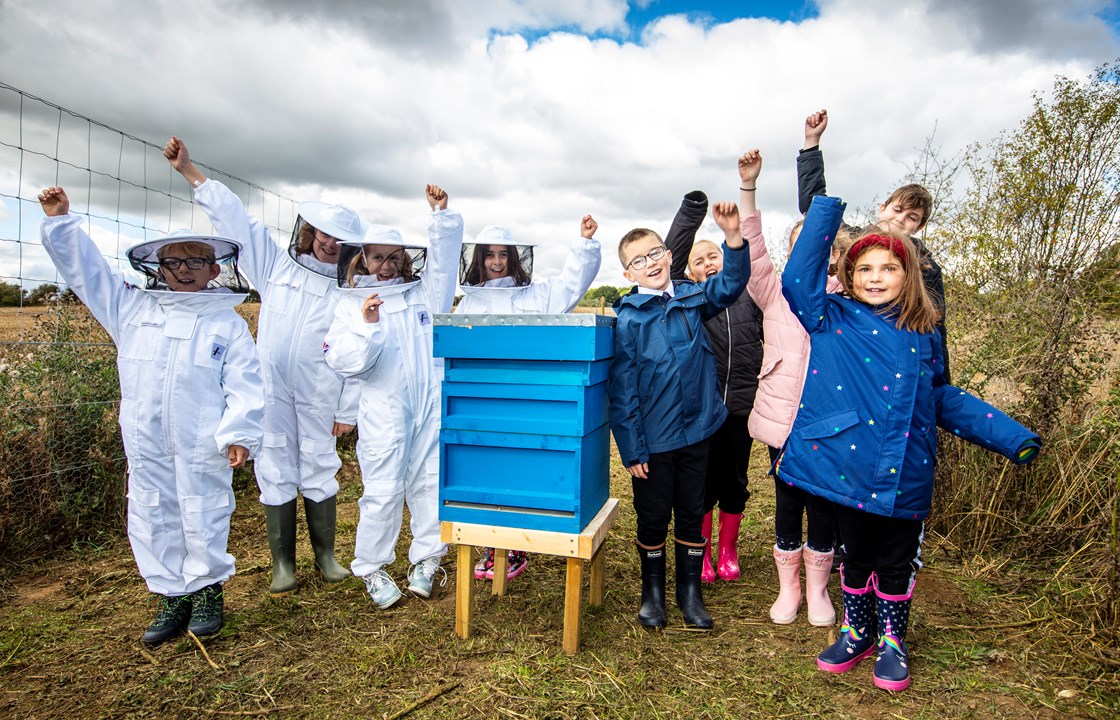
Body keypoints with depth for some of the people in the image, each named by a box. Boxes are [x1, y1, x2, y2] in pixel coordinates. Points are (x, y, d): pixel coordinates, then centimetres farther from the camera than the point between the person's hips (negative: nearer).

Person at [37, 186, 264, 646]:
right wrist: (60, 222, 12)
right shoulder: (132, 308, 9)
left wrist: (240, 434, -15)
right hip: (146, 449, 4)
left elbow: (244, 384, -7)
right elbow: (84, 267, 16)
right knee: (151, 522, 12)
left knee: (204, 521, 7)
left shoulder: (228, 323, -3)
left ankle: (207, 591, 28)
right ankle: (172, 596, 29)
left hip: (203, 449, -4)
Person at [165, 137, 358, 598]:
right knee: (276, 474, 6)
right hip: (271, 392, 2)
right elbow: (234, 219, 10)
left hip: (319, 399, -2)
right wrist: (188, 169, 8)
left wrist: (348, 411, -2)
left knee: (320, 472, 8)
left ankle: (325, 555, 24)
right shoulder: (278, 265, 8)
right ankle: (282, 563, 18)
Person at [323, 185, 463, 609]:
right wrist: (367, 325, -19)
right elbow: (344, 362, -5)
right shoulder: (350, 304, 5)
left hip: (431, 408, 2)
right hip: (383, 412, -2)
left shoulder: (423, 293, 11)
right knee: (383, 492, 2)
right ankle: (372, 569, 20)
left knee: (431, 485, 7)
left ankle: (425, 559, 23)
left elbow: (443, 257, 3)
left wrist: (441, 216, -10)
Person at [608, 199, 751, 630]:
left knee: (692, 514, 16)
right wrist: (631, 449, -12)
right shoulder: (628, 319, -12)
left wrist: (733, 235, -23)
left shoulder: (692, 299, 2)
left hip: (696, 430, 4)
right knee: (653, 517, 13)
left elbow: (730, 284, -7)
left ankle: (690, 590, 34)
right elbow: (622, 390, -12)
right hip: (653, 440, -4)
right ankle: (653, 589, 34)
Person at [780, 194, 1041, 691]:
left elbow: (942, 397, 15)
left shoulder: (924, 334, 6)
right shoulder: (831, 320, -3)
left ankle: (892, 642, 38)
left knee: (896, 562, 16)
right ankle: (856, 633, 39)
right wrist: (827, 206, -13)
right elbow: (797, 278, -15)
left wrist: (1012, 436, 11)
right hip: (849, 469, -2)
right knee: (856, 556, 16)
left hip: (904, 478, 2)